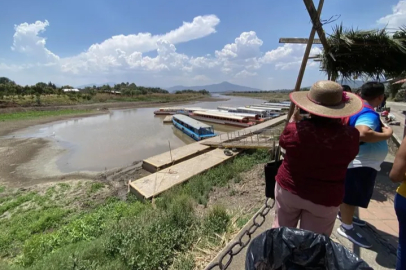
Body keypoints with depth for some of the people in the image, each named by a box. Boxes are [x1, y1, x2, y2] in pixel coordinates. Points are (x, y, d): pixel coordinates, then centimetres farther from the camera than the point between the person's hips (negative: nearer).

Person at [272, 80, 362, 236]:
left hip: (288, 189, 0)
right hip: (325, 199, 1)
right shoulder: (351, 136, -17)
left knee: (281, 231, 22)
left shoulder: (295, 129, -22)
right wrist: (338, 124, 5)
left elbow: (283, 142, 2)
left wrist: (294, 118, 14)